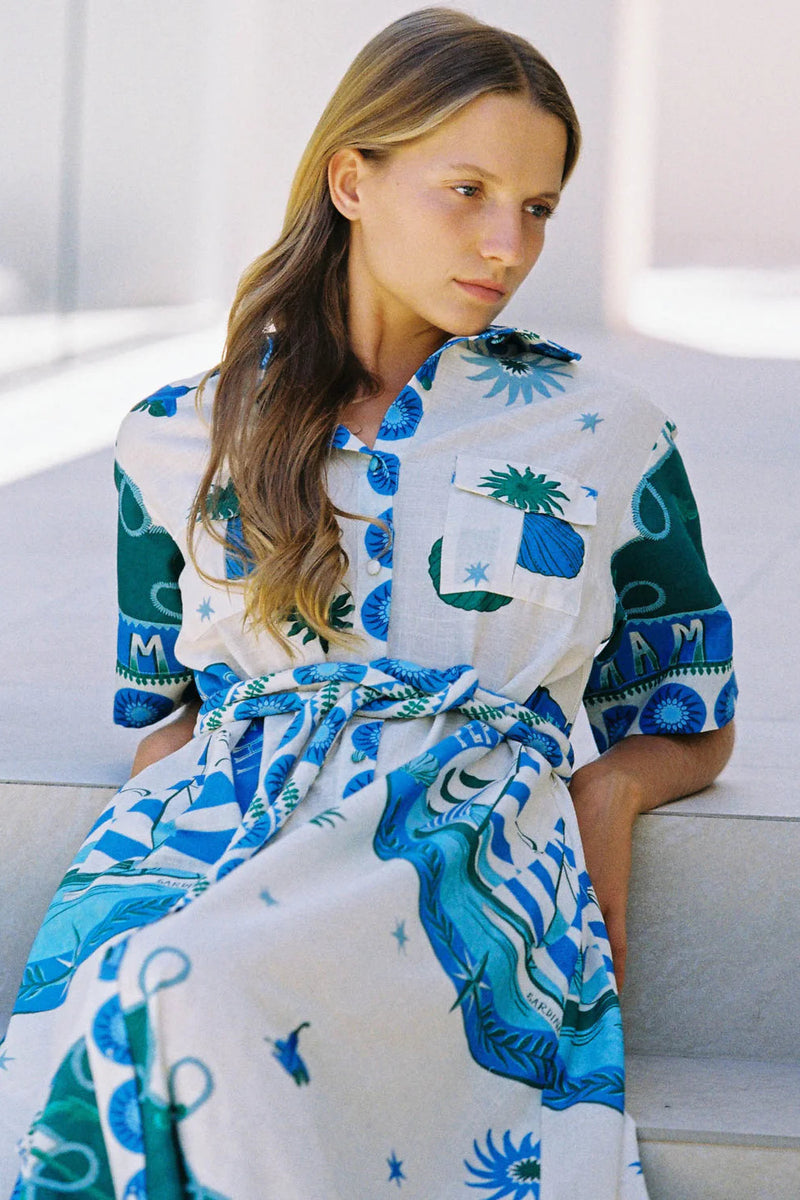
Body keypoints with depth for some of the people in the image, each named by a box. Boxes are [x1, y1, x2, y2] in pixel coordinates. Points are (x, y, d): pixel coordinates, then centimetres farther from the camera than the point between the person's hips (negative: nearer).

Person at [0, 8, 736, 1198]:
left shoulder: (605, 436, 15)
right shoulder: (180, 442, 18)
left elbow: (687, 724, 24)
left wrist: (608, 788, 1)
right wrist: (159, 821, 0)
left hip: (463, 838, -2)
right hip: (214, 819, 2)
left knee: (208, 987, -38)